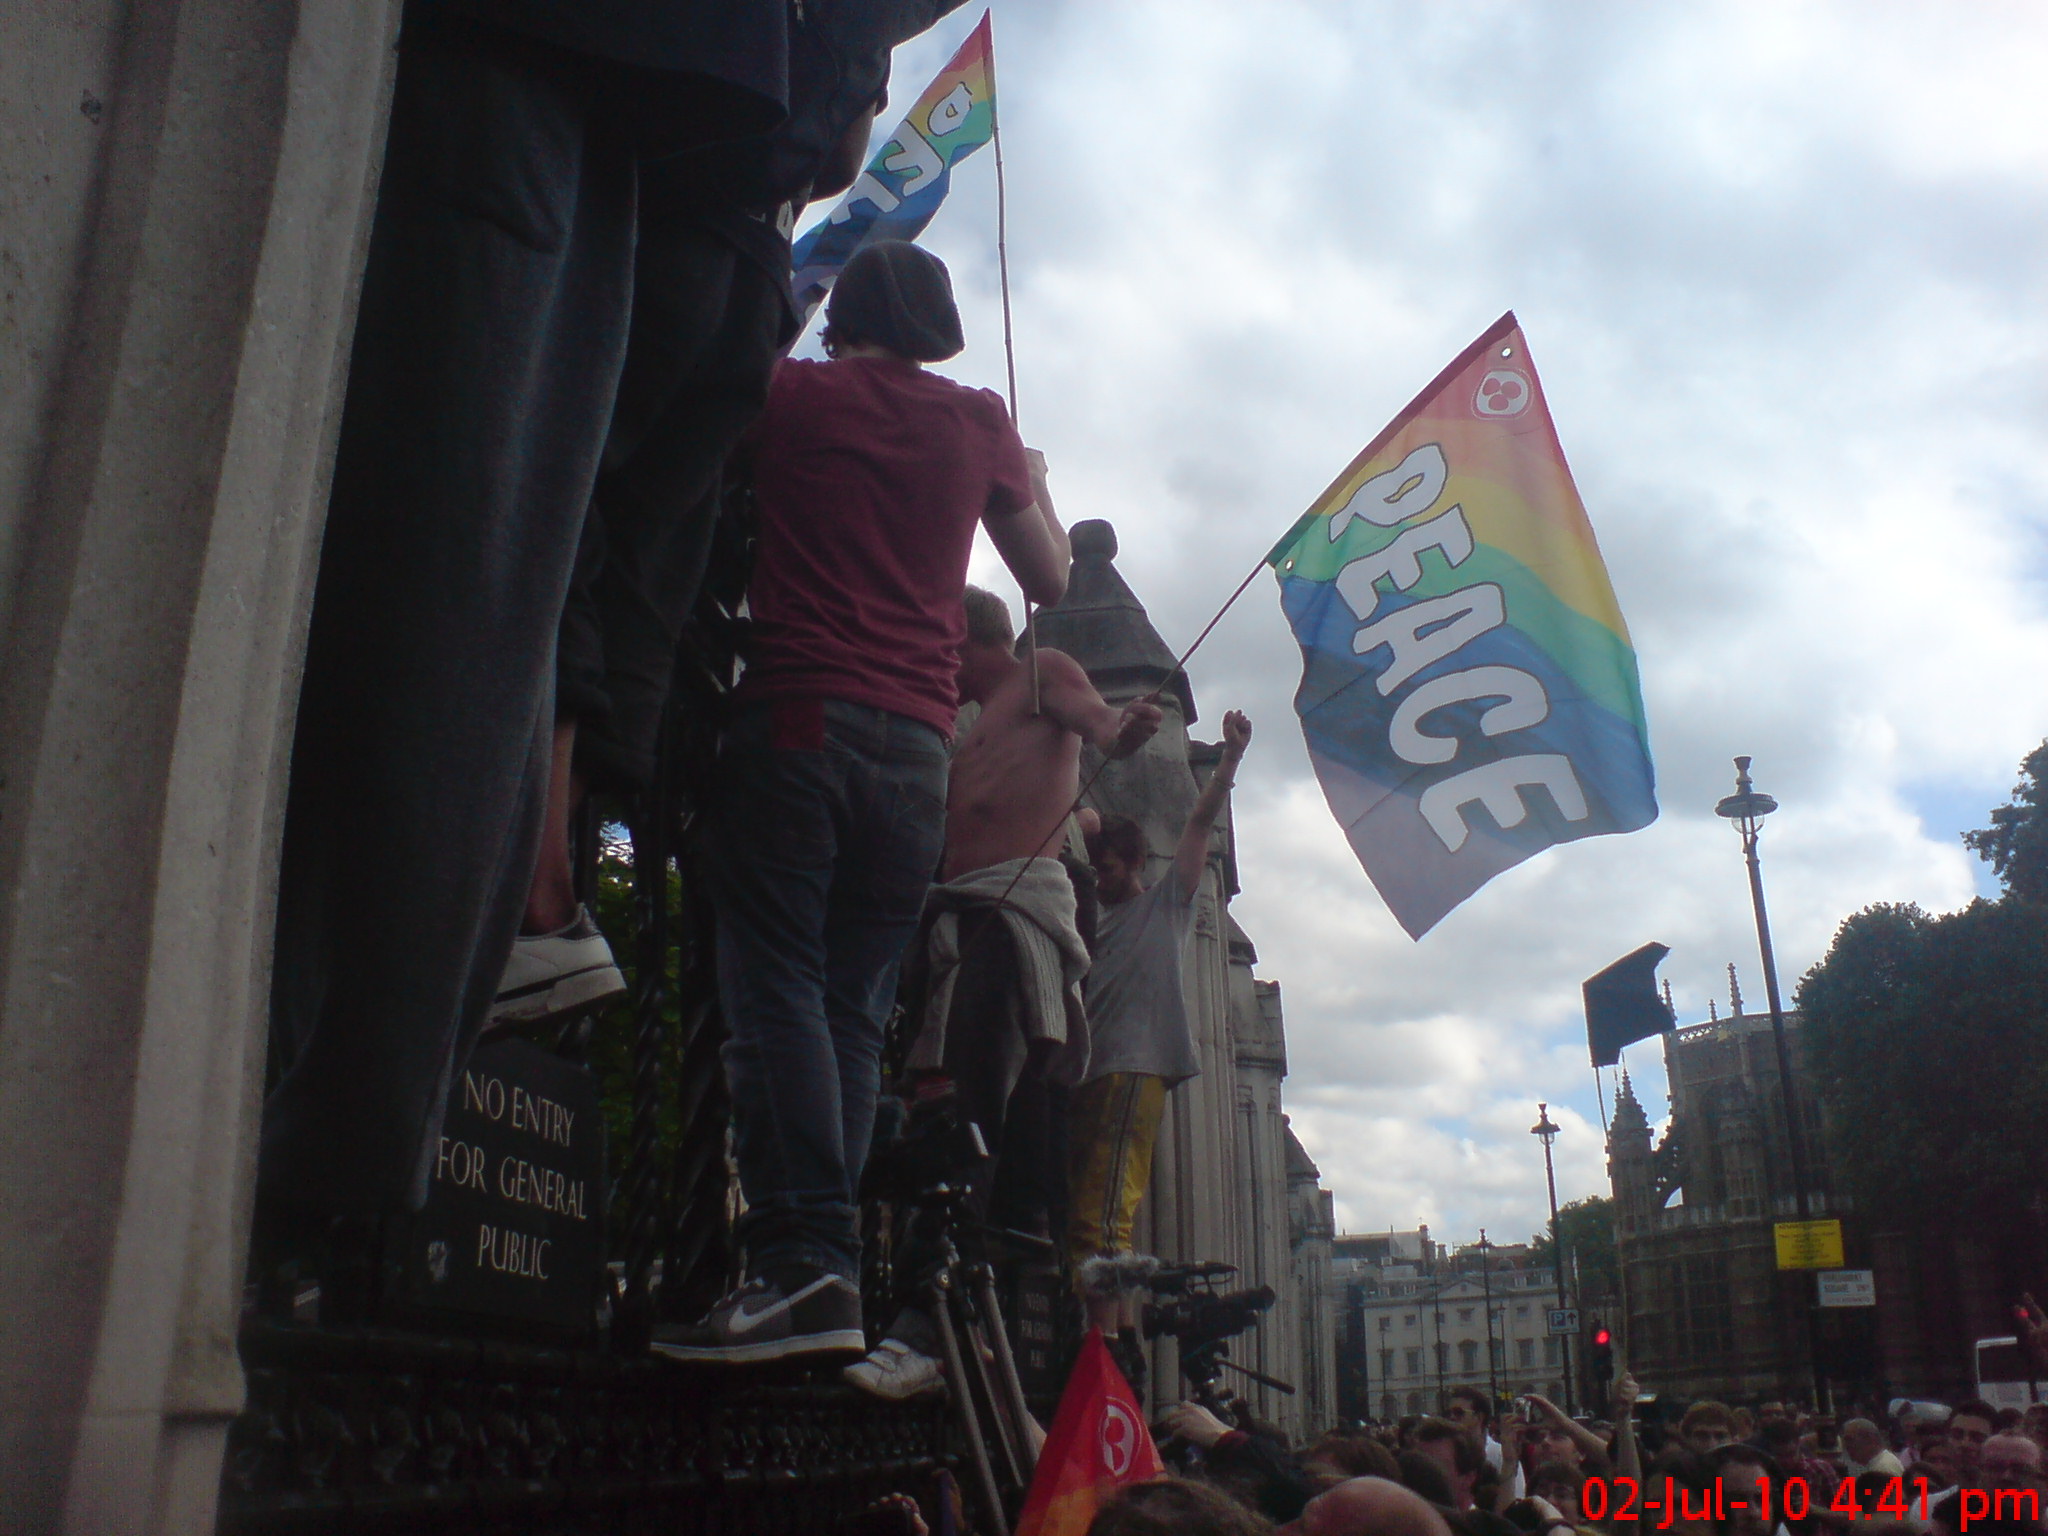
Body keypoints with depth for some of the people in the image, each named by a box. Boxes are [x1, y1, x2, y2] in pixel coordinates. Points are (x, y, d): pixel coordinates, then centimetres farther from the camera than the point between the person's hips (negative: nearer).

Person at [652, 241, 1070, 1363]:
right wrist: (1028, 477, 41)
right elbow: (1053, 581, 25)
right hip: (918, 740, 3)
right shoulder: (978, 420, 17)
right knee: (855, 1008, 3)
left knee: (779, 987, -9)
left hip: (797, 713, -3)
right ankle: (828, 1270, -3)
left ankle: (803, 1259, -22)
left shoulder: (791, 393, 11)